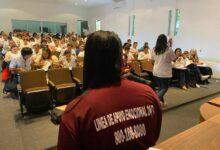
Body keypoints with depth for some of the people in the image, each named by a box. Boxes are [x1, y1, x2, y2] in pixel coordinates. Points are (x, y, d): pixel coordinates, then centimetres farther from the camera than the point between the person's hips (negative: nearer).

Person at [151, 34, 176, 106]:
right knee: (165, 88, 8)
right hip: (165, 72, -5)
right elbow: (174, 59, -3)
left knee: (160, 87, 19)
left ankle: (162, 101, 26)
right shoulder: (168, 50, -13)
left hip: (156, 71, 5)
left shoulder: (154, 50, -1)